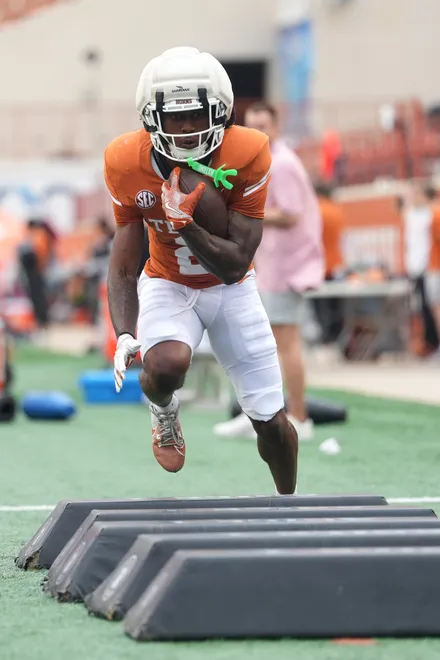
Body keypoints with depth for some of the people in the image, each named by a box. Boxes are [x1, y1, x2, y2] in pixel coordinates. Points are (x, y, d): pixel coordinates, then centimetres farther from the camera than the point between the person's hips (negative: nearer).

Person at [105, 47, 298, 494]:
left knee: (271, 423, 2)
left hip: (232, 289, 1)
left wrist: (184, 221, -36)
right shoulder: (128, 163, -20)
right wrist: (124, 335, -27)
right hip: (168, 285, -1)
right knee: (166, 365, -35)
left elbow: (235, 266, -22)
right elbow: (123, 266, -13)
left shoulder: (247, 155, -25)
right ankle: (164, 412, 3)